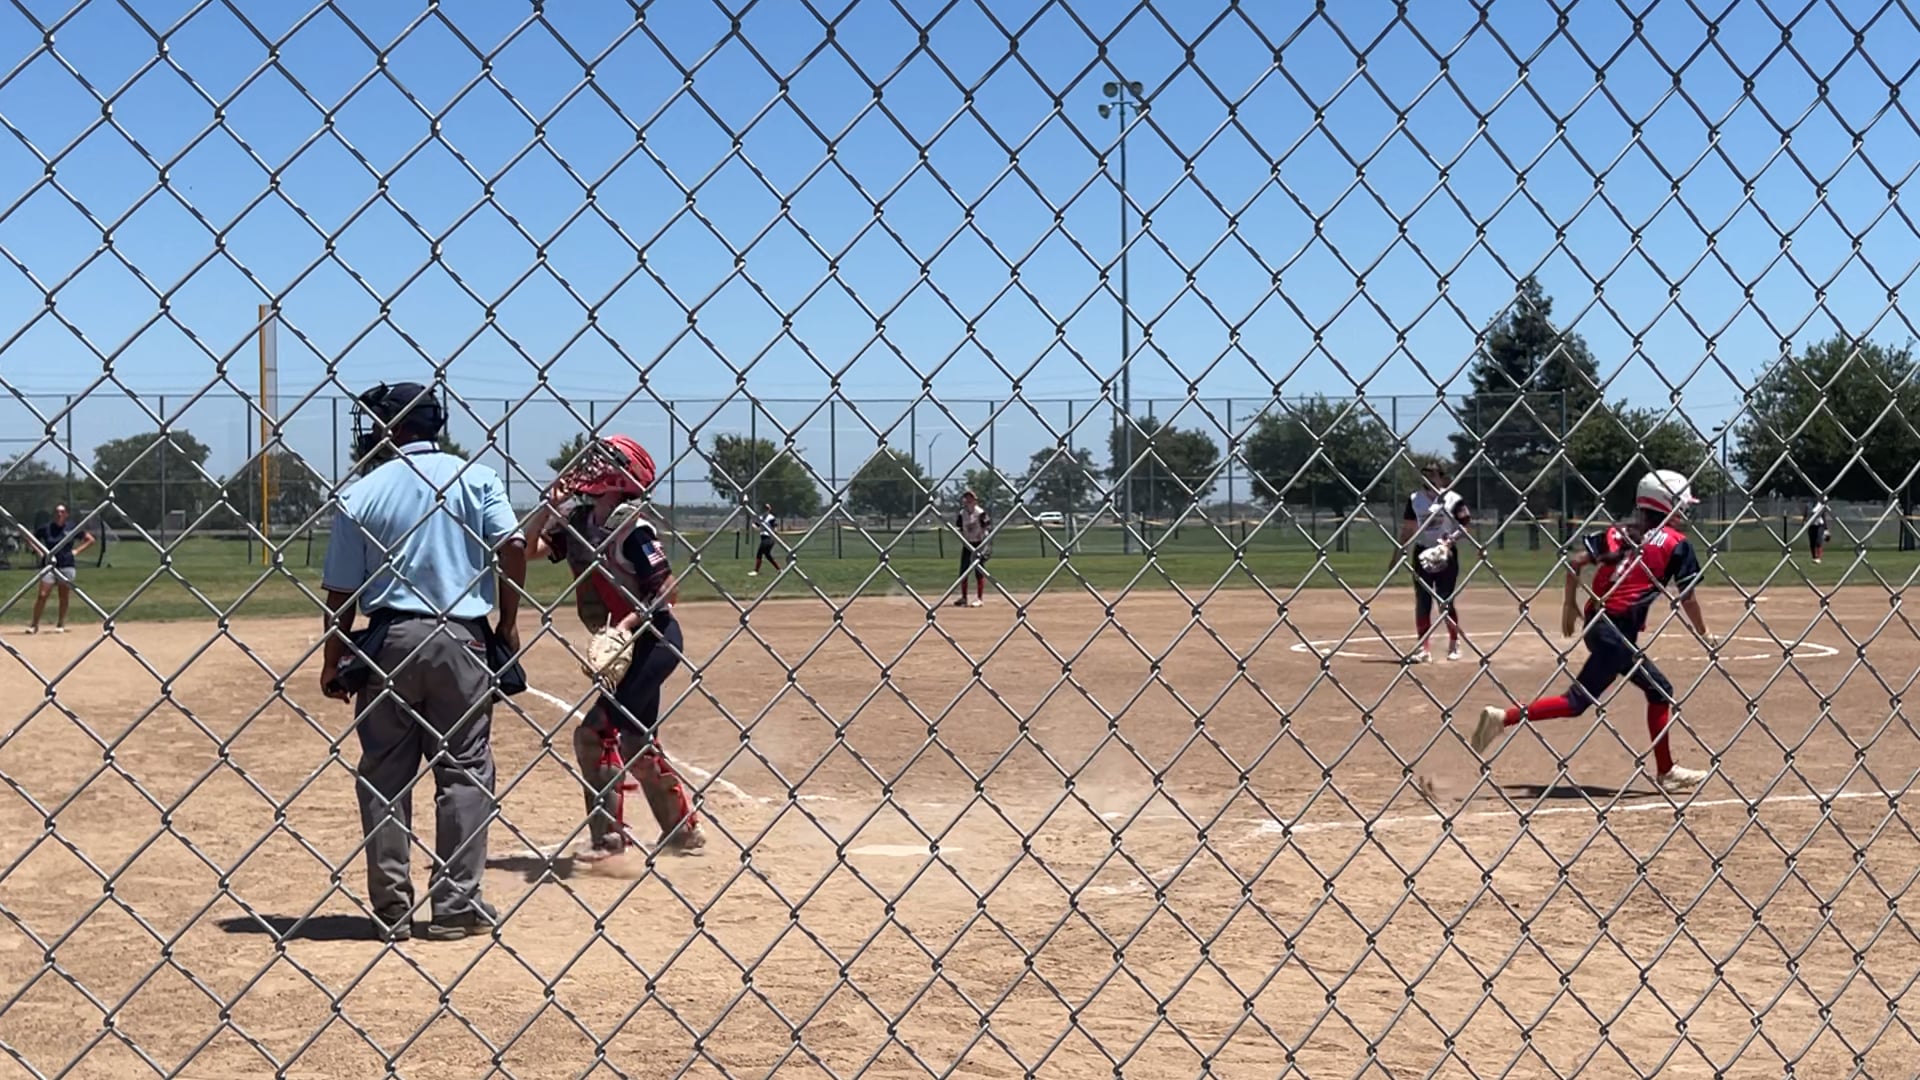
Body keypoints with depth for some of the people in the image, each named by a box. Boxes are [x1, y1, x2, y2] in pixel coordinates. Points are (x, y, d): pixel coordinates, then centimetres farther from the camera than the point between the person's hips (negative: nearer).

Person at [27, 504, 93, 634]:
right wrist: (40, 551, 3)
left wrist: (77, 551, 1)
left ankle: (60, 624, 15)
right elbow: (31, 539, 16)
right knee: (42, 595, -8)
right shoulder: (46, 528, 3)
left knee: (64, 596, 3)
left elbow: (90, 539, 10)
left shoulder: (73, 528, 3)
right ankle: (34, 624, -3)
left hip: (67, 566, 0)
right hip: (49, 565, 0)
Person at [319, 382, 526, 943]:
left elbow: (340, 590, 3)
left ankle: (391, 907, 12)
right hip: (462, 640, 0)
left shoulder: (360, 493, 3)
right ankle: (457, 905, 5)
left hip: (388, 640, 0)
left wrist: (334, 660, 13)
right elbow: (512, 546, -8)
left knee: (384, 775, 10)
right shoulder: (476, 477, 4)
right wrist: (508, 624, 3)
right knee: (464, 770, 6)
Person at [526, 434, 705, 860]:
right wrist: (549, 504, -4)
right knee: (635, 738, 13)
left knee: (595, 731, -11)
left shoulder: (632, 528, -17)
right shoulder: (579, 521, 6)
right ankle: (684, 828, 23)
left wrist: (629, 621, -25)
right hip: (626, 647, 9)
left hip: (654, 640, -9)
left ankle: (608, 835, 0)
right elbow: (529, 549, 5)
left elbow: (669, 589, -19)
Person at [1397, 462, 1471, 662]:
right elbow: (1408, 528, 11)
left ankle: (1454, 644, 18)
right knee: (1422, 602, 2)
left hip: (1446, 555, -3)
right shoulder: (1415, 499, 5)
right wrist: (1398, 553, 9)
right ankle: (1423, 648, 8)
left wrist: (1450, 540, -23)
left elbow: (1465, 526, -7)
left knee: (1446, 601, 1)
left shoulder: (1454, 499, -6)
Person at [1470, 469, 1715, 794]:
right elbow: (1688, 597, 2)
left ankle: (1666, 772, 22)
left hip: (1596, 620, 8)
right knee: (1578, 701, -5)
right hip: (1617, 630, -8)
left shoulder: (1618, 532, 15)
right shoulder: (1677, 544, 0)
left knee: (1659, 691, 17)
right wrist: (1704, 633, 17)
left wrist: (1570, 604, 14)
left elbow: (1576, 561, 5)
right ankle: (1504, 717, -14)